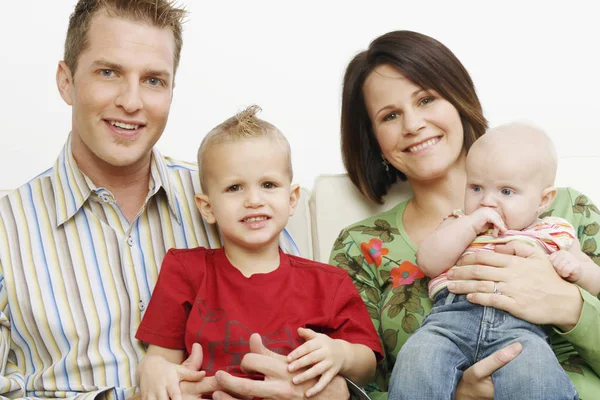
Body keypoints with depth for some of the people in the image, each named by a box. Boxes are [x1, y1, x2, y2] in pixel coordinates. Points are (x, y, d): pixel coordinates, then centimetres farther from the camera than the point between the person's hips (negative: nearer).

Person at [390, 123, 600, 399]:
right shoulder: (459, 225, 27)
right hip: (453, 312, 2)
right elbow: (427, 264, 9)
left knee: (532, 375, -35)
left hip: (520, 324, -1)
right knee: (416, 361, -29)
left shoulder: (553, 234, 24)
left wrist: (576, 269, 2)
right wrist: (470, 224, 2)